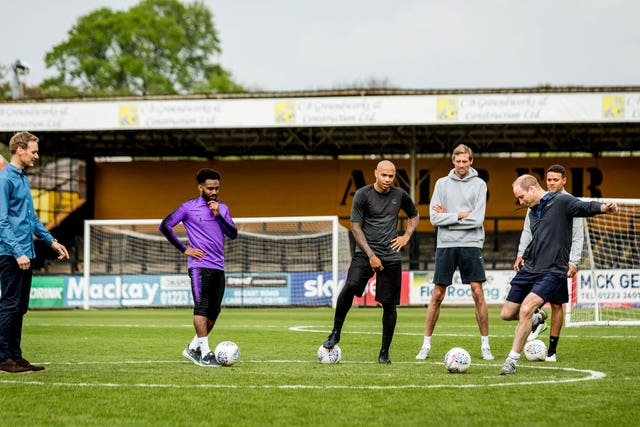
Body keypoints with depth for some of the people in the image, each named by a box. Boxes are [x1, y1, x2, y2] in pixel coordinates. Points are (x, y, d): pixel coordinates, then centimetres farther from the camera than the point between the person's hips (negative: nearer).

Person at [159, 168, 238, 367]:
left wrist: (218, 216, -8)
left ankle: (193, 348, 20)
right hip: (199, 264, -6)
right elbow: (165, 226, -1)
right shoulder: (189, 207, -1)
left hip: (218, 266, 6)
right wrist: (184, 249, -4)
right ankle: (205, 353, -19)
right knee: (202, 306, -15)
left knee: (214, 310, 6)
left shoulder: (222, 208, 14)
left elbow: (233, 234, 6)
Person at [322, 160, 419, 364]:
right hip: (365, 253, -3)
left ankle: (384, 352, 11)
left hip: (391, 256, 3)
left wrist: (406, 236, 8)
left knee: (389, 304, 0)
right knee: (350, 287, -27)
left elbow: (414, 215, 26)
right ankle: (335, 333, -13)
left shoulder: (400, 195, 7)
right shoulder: (363, 194, -4)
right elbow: (355, 227, -5)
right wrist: (371, 255, -12)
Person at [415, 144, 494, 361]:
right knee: (437, 295, 2)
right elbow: (435, 218, -1)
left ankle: (485, 344, 3)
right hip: (446, 245, 1)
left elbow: (477, 219, -8)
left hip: (471, 244, -1)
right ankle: (426, 344, 9)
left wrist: (448, 216, -6)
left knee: (477, 292, -5)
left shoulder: (479, 184, 2)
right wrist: (460, 215, -8)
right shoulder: (442, 184, 7)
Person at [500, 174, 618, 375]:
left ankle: (512, 361, -12)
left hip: (552, 272, -8)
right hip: (529, 269, 8)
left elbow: (583, 207, -22)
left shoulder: (561, 201, -6)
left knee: (525, 309, -23)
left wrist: (603, 207, -41)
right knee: (507, 314, 7)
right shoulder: (532, 212, 16)